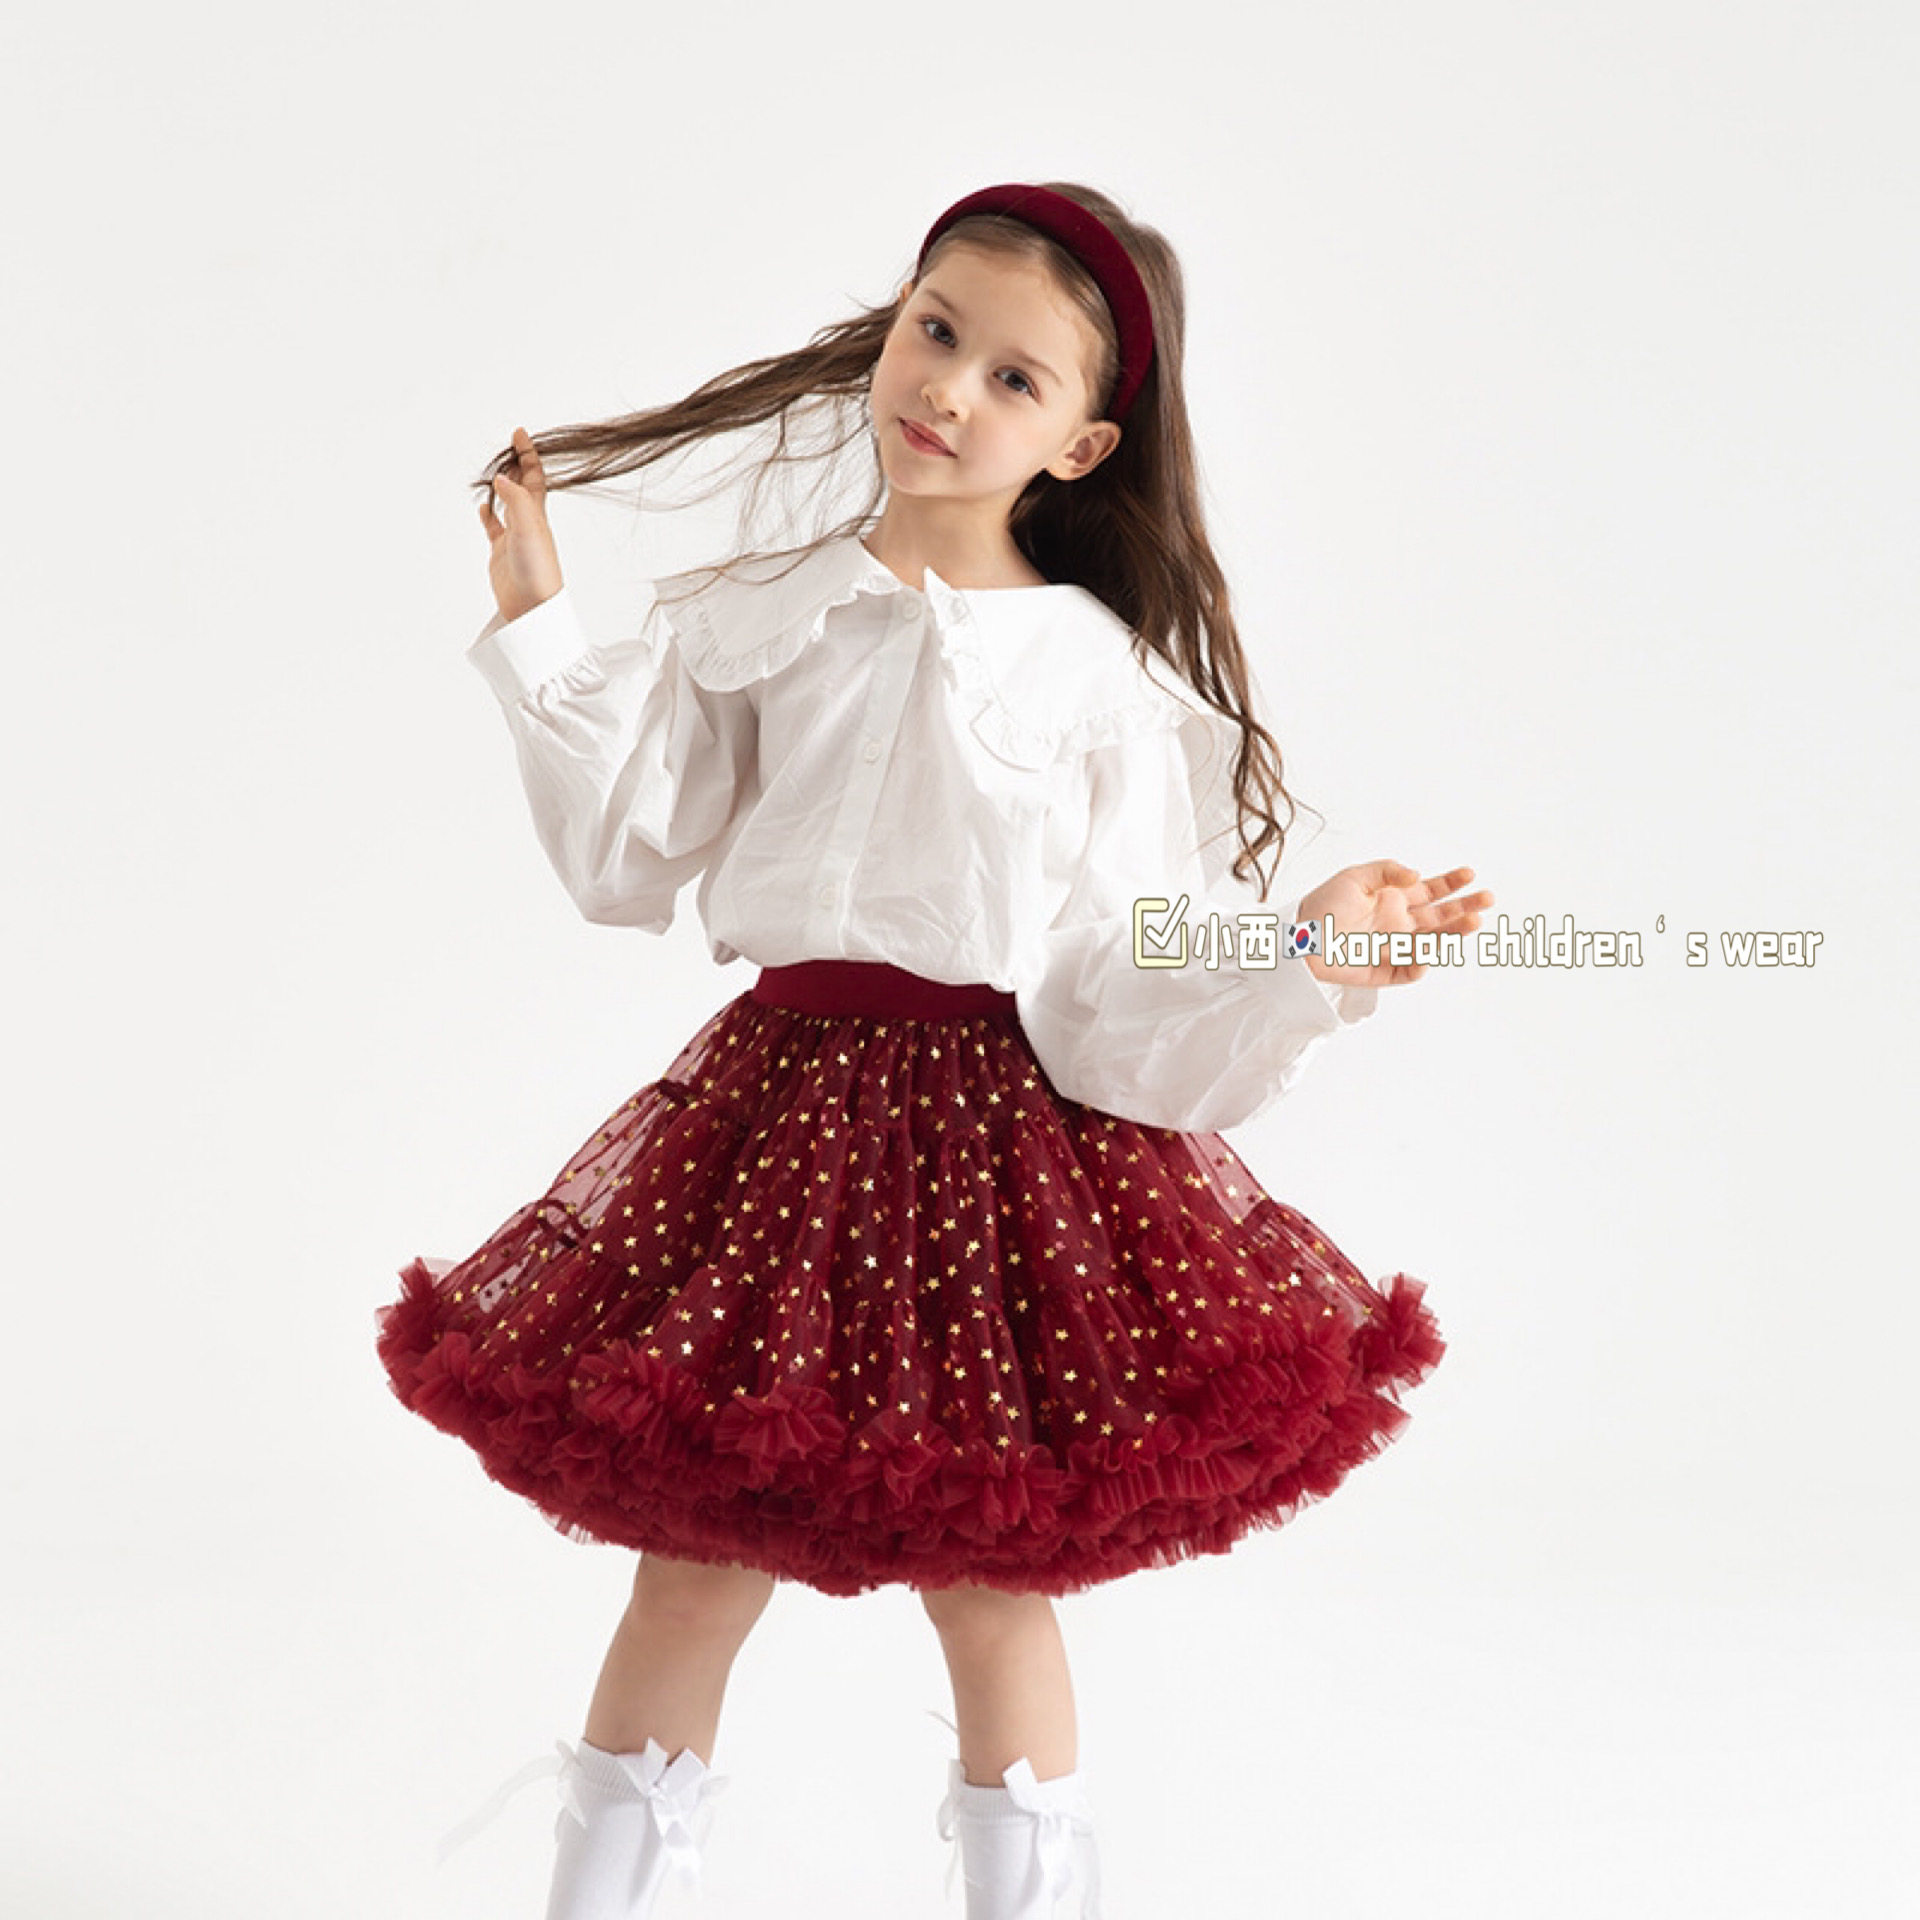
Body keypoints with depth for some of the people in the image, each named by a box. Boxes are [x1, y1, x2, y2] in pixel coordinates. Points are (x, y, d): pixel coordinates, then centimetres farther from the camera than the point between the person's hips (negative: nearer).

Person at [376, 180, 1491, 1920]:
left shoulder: (1099, 672, -1)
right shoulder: (751, 622, 6)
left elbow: (1131, 964, -3)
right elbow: (626, 860, 6)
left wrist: (1312, 946, -18)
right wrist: (541, 630, 6)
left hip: (1005, 1117, -2)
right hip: (786, 1099, 2)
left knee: (989, 1575, 6)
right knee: (697, 1553, 7)